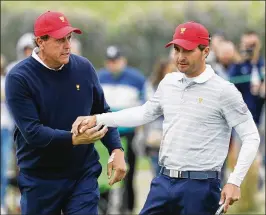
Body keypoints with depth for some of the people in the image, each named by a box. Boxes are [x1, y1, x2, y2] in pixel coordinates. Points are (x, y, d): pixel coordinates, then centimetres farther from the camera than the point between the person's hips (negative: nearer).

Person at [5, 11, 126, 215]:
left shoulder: (84, 68, 0)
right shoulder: (19, 78, -13)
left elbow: (102, 113, 11)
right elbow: (32, 132, -19)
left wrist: (116, 150, -3)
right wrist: (74, 139, -30)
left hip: (83, 174, 2)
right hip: (40, 180, -2)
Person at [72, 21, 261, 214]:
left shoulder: (223, 90, -9)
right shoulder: (169, 83, 9)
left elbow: (251, 137, -8)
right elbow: (144, 114, 24)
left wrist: (234, 182, -17)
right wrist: (97, 119, 17)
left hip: (200, 186, -6)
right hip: (165, 182, 6)